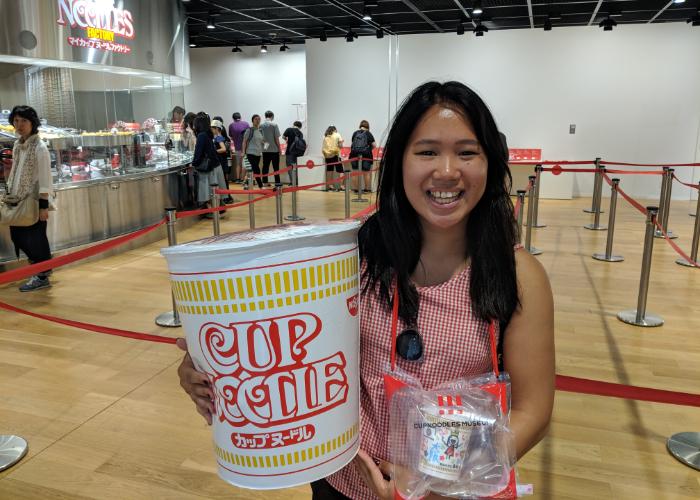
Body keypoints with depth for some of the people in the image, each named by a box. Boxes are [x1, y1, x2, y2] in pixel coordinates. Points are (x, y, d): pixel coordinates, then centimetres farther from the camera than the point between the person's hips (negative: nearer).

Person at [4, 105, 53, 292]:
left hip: (34, 203, -7)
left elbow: (45, 180, -15)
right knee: (17, 237, 11)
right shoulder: (17, 145, 10)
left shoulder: (40, 148, -12)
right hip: (18, 201, 7)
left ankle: (42, 276, 14)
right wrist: (9, 193, 16)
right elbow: (14, 172, 18)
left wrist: (44, 206, -17)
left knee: (35, 240, 0)